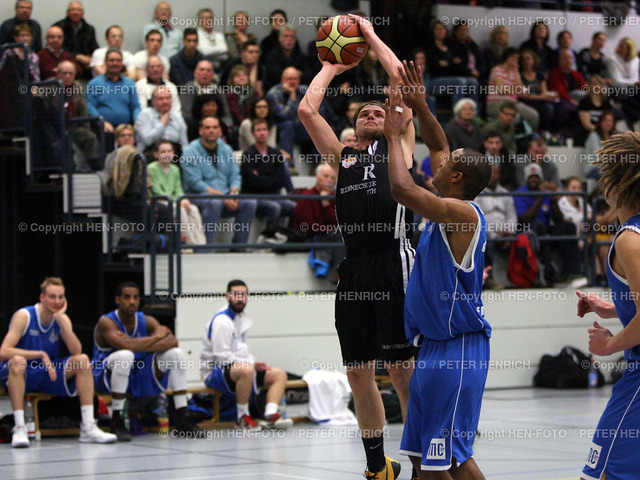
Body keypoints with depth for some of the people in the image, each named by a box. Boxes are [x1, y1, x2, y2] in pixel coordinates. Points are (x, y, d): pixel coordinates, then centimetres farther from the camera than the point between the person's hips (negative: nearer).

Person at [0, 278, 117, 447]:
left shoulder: (63, 319, 1)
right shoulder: (24, 316, -14)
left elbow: (76, 351, -15)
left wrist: (60, 320, -21)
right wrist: (41, 355, -27)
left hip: (50, 374, 5)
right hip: (21, 374, -5)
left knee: (83, 360, -15)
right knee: (17, 361, -37)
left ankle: (88, 427, -18)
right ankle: (19, 429, -39)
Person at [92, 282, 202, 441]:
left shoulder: (146, 321, 1)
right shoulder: (106, 322, -15)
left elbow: (172, 341, -15)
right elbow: (125, 345, -34)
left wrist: (139, 345, -27)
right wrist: (156, 336, -20)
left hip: (140, 377, 6)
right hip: (107, 378, -6)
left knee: (175, 354, -7)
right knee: (124, 355, -36)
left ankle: (182, 419, -7)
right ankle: (117, 420, -30)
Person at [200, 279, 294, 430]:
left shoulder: (242, 318, 14)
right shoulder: (221, 320, -15)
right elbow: (221, 356, -21)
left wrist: (254, 362, 3)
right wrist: (251, 364, -16)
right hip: (215, 372, -10)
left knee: (280, 375, 3)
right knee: (246, 371, -40)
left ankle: (269, 415, -19)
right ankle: (243, 417, -25)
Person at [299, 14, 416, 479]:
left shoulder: (398, 145, 12)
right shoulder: (341, 156, 21)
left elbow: (400, 78, 5)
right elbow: (306, 110, 15)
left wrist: (371, 34, 16)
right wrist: (333, 66, 25)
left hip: (393, 262, -4)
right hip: (355, 266, 5)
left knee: (403, 370, -6)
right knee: (358, 372, 7)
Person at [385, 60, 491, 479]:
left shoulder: (462, 212, -16)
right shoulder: (450, 209, 11)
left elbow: (402, 188, -28)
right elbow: (438, 146, 24)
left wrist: (395, 136, -15)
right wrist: (420, 107, 13)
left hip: (456, 350, -10)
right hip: (433, 347, 10)